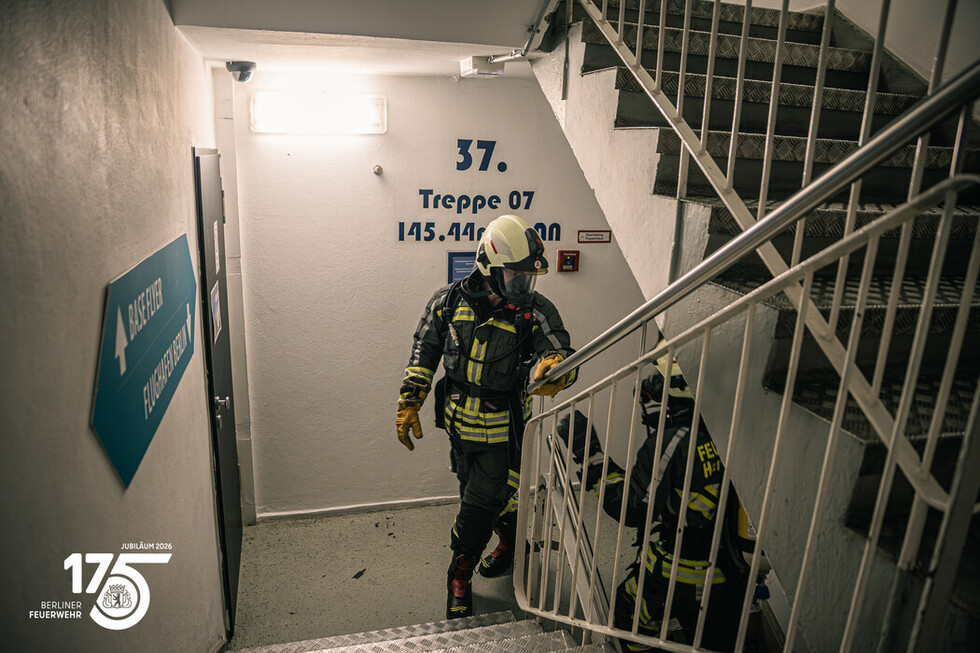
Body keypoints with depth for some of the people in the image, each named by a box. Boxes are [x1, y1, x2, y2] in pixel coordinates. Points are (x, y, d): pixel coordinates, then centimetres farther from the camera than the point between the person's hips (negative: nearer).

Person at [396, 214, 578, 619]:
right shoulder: (449, 303, -8)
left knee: (480, 504, 3)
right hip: (460, 424, 4)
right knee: (484, 495, 22)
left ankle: (460, 575, 30)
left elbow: (562, 354, -25)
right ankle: (514, 538, 53)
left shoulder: (536, 312, -16)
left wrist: (554, 366, -50)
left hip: (503, 433, -3)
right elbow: (424, 353, 2)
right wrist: (409, 403, 2)